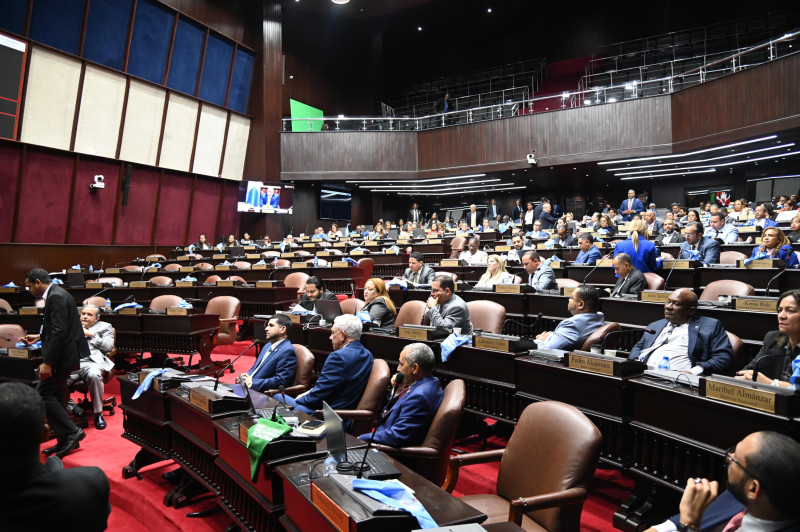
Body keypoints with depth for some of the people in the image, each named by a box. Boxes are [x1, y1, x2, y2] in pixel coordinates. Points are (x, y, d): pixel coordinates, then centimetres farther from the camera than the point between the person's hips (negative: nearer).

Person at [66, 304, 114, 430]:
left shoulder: (104, 327, 23)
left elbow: (108, 347, 7)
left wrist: (91, 335, 5)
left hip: (91, 362, -3)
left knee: (94, 375, -39)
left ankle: (98, 414, -23)